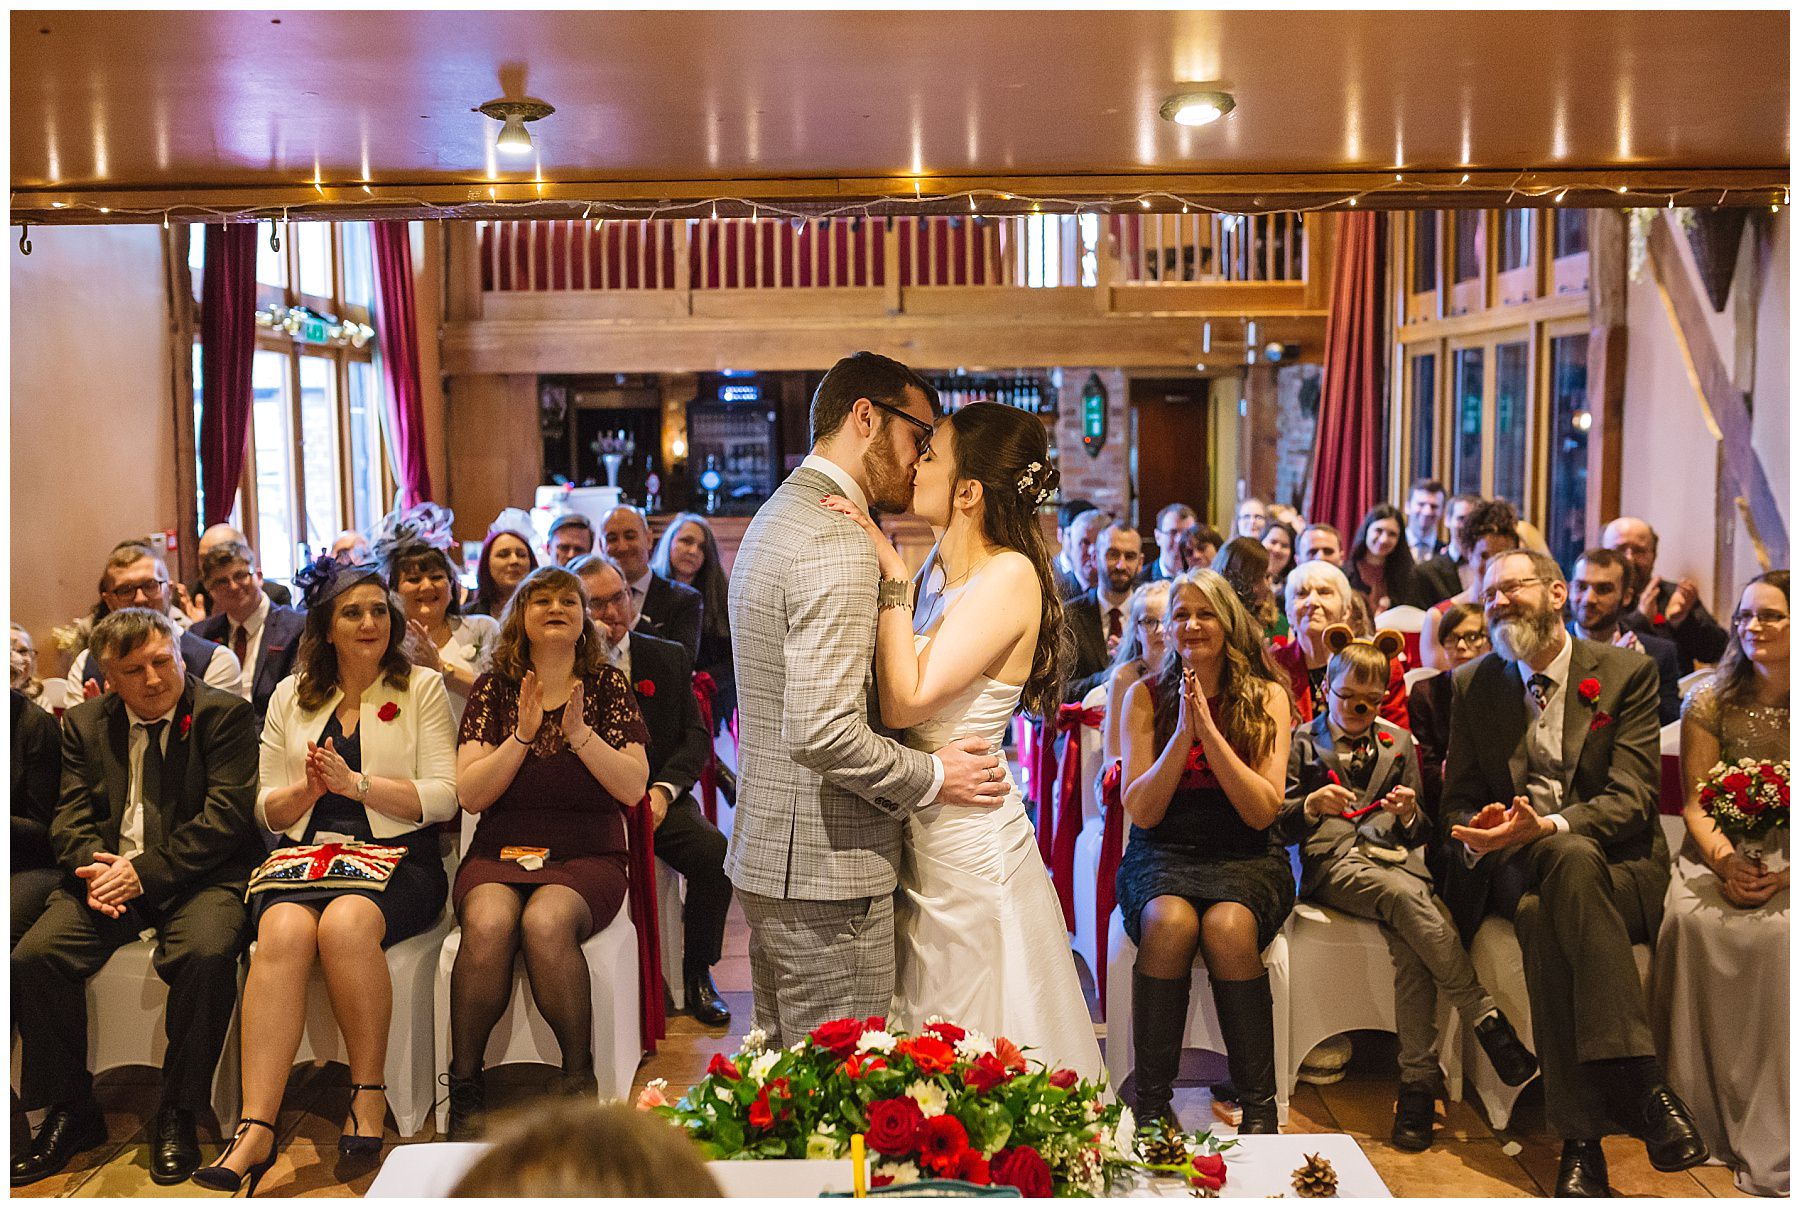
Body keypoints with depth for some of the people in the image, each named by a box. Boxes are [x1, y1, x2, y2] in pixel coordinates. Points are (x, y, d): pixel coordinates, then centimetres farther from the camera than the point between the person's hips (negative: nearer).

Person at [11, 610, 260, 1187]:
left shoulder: (225, 713, -1)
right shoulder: (85, 723, 14)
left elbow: (225, 817, -9)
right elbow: (71, 816, 9)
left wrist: (145, 870, -19)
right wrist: (92, 865, -14)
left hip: (198, 875, -4)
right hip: (109, 873, 4)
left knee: (206, 953, -33)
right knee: (34, 955, -21)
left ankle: (177, 1114, -14)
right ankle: (71, 1112, -2)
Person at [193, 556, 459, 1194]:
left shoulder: (422, 687, 9)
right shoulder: (292, 696, 19)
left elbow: (441, 797, -1)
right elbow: (268, 808, 15)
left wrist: (354, 782, -12)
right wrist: (308, 788, -7)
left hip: (396, 855, -2)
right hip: (305, 851, 2)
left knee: (346, 923, -35)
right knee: (283, 934, -31)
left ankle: (368, 1094, -19)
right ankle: (256, 1129, -34)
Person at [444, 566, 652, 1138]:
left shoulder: (608, 686, 8)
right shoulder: (495, 688, 10)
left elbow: (633, 788, -1)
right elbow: (470, 794, 1)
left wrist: (579, 732, -12)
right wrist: (522, 734, -10)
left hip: (586, 857, -1)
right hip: (501, 853, 1)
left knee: (546, 921, -34)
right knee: (488, 924, -32)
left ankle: (578, 1076, -15)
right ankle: (464, 1084, -14)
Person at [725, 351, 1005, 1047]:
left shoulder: (777, 517, 14)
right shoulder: (839, 547, -19)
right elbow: (823, 734, -26)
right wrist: (931, 777, -13)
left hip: (766, 857, 10)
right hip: (827, 872, -10)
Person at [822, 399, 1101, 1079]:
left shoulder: (1010, 576, -18)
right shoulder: (941, 568, 7)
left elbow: (906, 702, -23)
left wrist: (893, 574, -19)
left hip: (969, 849, -8)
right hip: (920, 839, 8)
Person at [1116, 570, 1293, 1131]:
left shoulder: (1267, 697, 3)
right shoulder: (1145, 696, 5)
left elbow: (1262, 810, -6)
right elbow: (1142, 810, -2)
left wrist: (1209, 729, -13)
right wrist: (1184, 730, -12)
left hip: (1244, 858, 0)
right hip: (1163, 854, 0)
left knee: (1228, 926, -34)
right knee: (1170, 921, -34)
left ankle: (1259, 1106, -21)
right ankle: (1151, 1101, -22)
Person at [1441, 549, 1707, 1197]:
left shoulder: (1626, 672, 3)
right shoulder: (1472, 683, 11)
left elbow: (1631, 798, -8)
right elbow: (1459, 800, 11)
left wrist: (1546, 827, -27)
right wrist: (1479, 832, -15)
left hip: (1615, 863, -2)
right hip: (1513, 864, 2)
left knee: (1547, 903, -37)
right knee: (1538, 913, -35)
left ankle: (1583, 1138, -36)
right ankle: (1639, 1083, -32)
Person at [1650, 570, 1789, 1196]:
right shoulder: (1711, 699, 7)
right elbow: (1695, 802, 3)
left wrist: (1780, 875, -18)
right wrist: (1725, 862, -17)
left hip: (1787, 865, -1)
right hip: (1720, 856, 1)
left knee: (1778, 933, -34)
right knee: (1691, 918, -32)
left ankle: (1769, 1143, -22)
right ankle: (1701, 1117, -20)